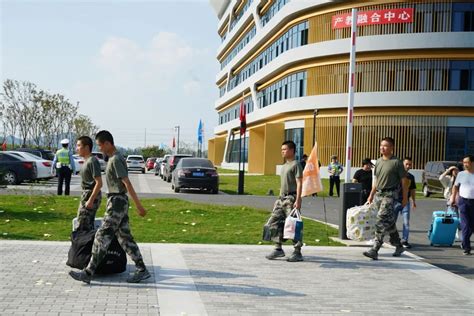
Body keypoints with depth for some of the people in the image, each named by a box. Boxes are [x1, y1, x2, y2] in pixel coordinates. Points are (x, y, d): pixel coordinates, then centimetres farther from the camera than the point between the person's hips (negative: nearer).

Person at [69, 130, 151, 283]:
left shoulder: (116, 160, -16)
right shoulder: (114, 159, 15)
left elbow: (127, 184, -20)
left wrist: (138, 205, -22)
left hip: (117, 202, -10)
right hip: (117, 201, 10)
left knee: (102, 237, -6)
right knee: (125, 237, 10)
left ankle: (88, 273, -2)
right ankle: (142, 270, 12)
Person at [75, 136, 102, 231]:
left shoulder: (92, 161, -17)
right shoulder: (87, 161, 13)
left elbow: (99, 183, -22)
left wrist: (90, 200, -24)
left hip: (91, 196, -10)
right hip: (86, 195, 10)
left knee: (82, 227, -8)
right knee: (88, 226, 14)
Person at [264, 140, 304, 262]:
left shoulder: (296, 165, -7)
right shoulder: (284, 166, 19)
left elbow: (299, 183, -14)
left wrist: (298, 200, -21)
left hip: (291, 198, -9)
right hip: (282, 198, 9)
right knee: (274, 222, 5)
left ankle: (297, 253, 1)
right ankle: (278, 249, 14)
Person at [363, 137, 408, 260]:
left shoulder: (396, 162, -7)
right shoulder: (378, 161, 12)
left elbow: (404, 181, -6)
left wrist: (405, 197, -7)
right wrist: (371, 195, 17)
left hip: (390, 195, -7)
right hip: (378, 195, 7)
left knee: (381, 222, -15)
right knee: (389, 222, 14)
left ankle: (375, 250, -16)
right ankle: (399, 246, 29)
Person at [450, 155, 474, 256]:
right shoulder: (461, 174, 4)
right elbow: (455, 186, 14)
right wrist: (453, 198, 9)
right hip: (463, 201, -1)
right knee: (465, 225, -5)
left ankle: (464, 242, 31)